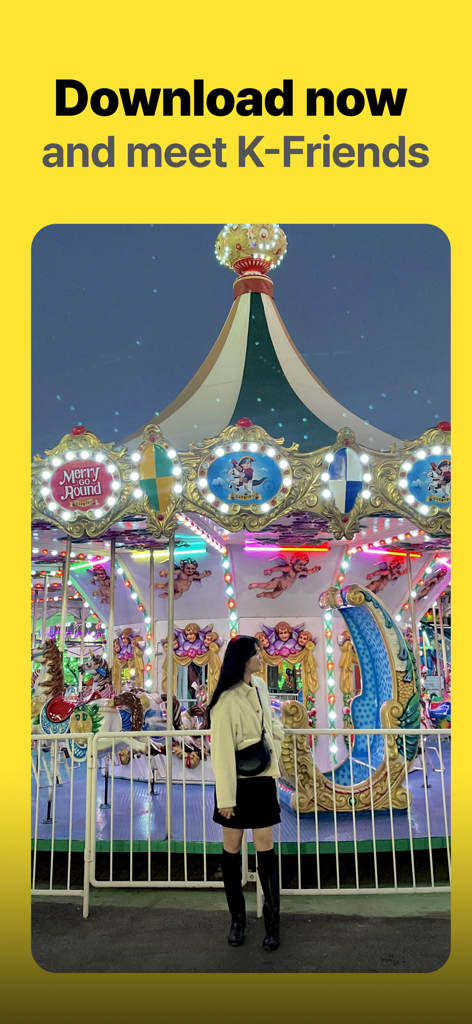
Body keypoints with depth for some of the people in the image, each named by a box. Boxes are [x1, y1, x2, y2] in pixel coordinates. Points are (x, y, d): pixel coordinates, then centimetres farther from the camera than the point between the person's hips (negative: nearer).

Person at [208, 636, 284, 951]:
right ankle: (238, 918, 25)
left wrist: (276, 733, -1)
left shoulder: (260, 685, 0)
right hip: (236, 782, -4)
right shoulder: (227, 699, -20)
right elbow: (222, 750, -17)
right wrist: (226, 798, -15)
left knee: (265, 847, 4)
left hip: (262, 779, 4)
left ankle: (273, 922, 14)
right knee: (232, 848, 9)